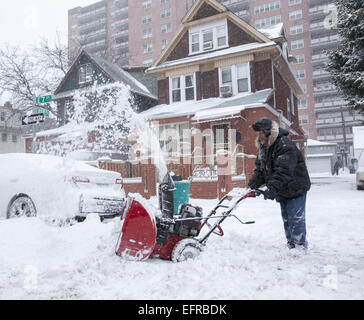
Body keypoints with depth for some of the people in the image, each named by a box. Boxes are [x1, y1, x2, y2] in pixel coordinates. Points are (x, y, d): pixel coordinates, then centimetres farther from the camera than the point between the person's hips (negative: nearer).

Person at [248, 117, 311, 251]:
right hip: (282, 192, 9)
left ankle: (301, 247, 4)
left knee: (296, 219, -8)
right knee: (286, 220, 16)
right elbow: (260, 170, 7)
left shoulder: (285, 145, -23)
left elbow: (284, 170, -34)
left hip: (296, 189, -9)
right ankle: (291, 246, 27)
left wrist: (273, 187, -42)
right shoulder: (263, 148, 6)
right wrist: (252, 184, -8)